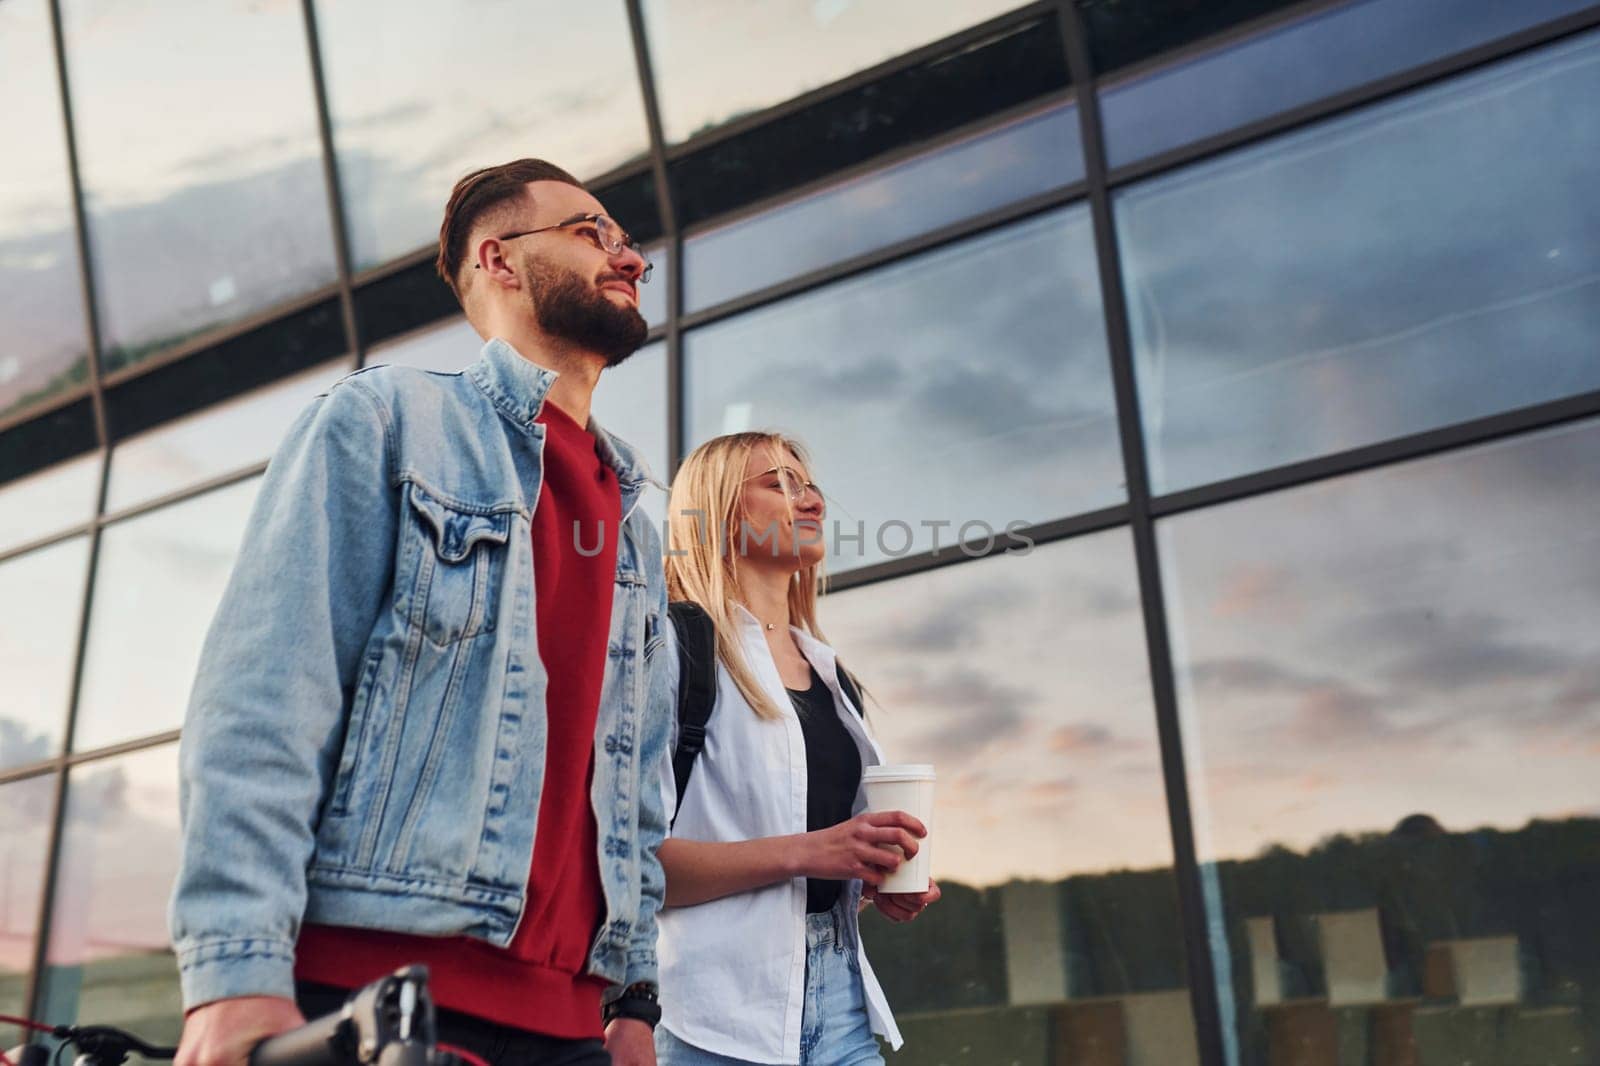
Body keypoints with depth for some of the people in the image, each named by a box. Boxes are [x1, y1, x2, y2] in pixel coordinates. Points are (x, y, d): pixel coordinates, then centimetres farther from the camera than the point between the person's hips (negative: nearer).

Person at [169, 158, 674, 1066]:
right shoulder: (386, 419, 0)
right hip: (367, 979, -5)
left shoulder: (634, 527, 18)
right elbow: (265, 697, -10)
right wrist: (238, 966, -19)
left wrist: (635, 993, 10)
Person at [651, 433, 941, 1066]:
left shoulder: (834, 678, 16)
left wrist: (881, 883, 5)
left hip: (840, 996, 7)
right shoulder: (678, 648, -7)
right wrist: (802, 852, -22)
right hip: (721, 1009, -6)